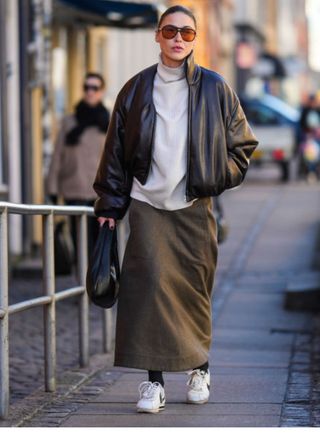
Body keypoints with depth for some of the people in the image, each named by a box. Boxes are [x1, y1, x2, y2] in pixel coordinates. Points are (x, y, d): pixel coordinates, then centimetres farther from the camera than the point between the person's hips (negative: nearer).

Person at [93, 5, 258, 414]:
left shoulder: (214, 88, 3)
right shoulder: (136, 89, 5)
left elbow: (243, 144, 10)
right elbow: (115, 150, 9)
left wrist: (217, 178, -3)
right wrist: (110, 204, 7)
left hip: (194, 207, 0)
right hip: (147, 203, 0)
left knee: (193, 288, 4)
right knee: (150, 283, -13)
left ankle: (198, 368, 25)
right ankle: (154, 378, -10)